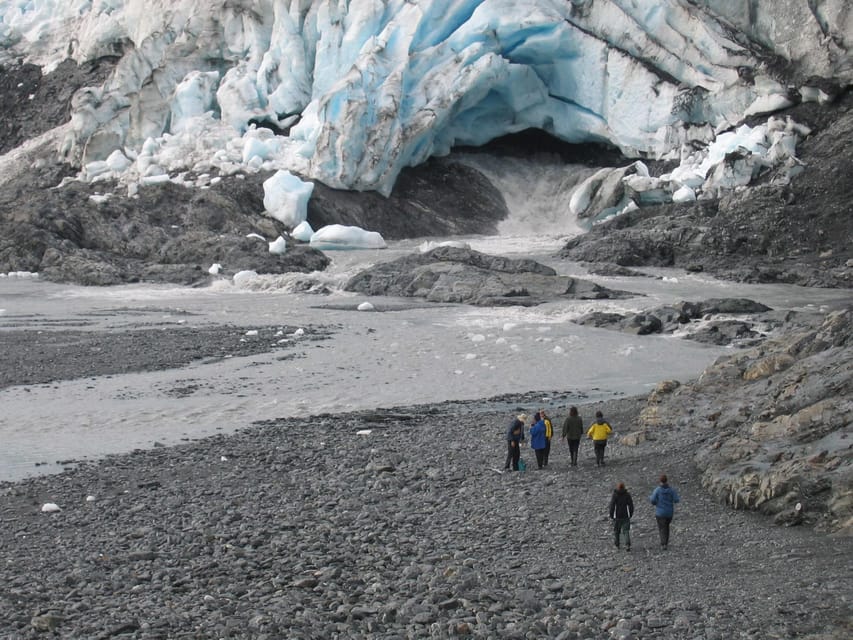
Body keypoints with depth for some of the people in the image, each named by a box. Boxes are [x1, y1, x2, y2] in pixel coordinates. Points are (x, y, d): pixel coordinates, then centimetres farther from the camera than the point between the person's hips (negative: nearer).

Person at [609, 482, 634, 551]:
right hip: (626, 516, 1)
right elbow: (631, 505, -1)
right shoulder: (627, 495, -3)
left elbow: (612, 506, -12)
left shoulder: (614, 495, -9)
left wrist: (611, 516, -2)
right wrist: (631, 514, 12)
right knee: (626, 531, 2)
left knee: (616, 531, 15)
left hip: (617, 516, -1)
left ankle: (617, 545, 24)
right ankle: (627, 545, -14)